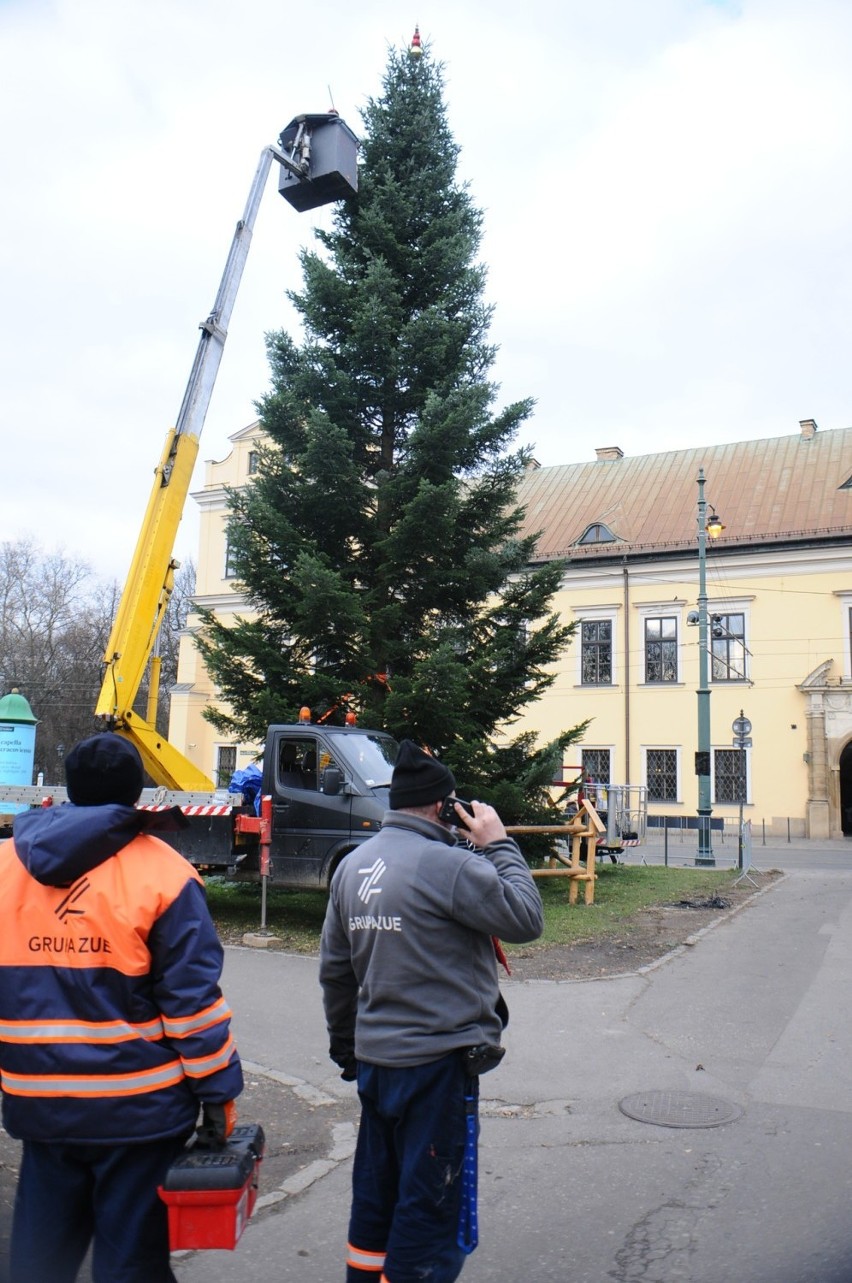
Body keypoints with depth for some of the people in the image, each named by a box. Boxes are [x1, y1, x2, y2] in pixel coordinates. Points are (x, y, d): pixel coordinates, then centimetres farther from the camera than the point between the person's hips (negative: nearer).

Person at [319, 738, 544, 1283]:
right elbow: (526, 920, -14)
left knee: (375, 1194, 23)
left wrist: (345, 1044, 24)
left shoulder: (353, 866, 5)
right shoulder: (449, 864, -21)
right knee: (428, 1205, 6)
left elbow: (334, 968, 13)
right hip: (437, 1061, -8)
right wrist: (500, 846, -5)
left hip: (373, 1057, 8)